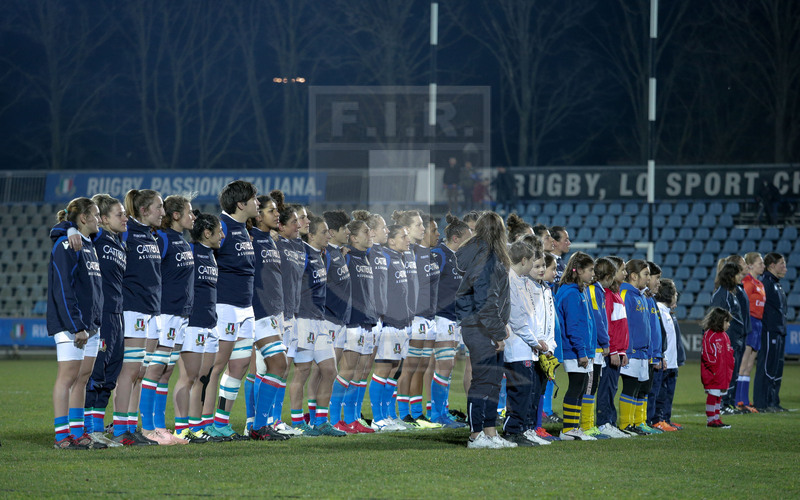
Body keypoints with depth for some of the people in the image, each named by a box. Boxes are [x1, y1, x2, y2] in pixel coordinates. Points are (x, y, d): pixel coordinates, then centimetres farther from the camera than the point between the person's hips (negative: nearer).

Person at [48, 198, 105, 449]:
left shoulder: (88, 245, 18)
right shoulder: (66, 245, -12)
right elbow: (63, 289, -18)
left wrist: (95, 323, 17)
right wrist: (76, 326, -21)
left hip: (89, 324, 9)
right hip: (69, 324, -9)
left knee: (83, 377, 8)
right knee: (68, 376, -7)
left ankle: (78, 433, 12)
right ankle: (62, 435, -6)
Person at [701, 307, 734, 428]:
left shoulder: (724, 335, 16)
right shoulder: (709, 335, -11)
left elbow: (729, 353, 23)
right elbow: (706, 354, -15)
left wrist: (730, 368, 14)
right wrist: (714, 367, -18)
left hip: (723, 373, 9)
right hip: (713, 374, -9)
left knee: (719, 395, 12)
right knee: (713, 395, -5)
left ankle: (716, 418, 18)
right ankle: (711, 419, -1)